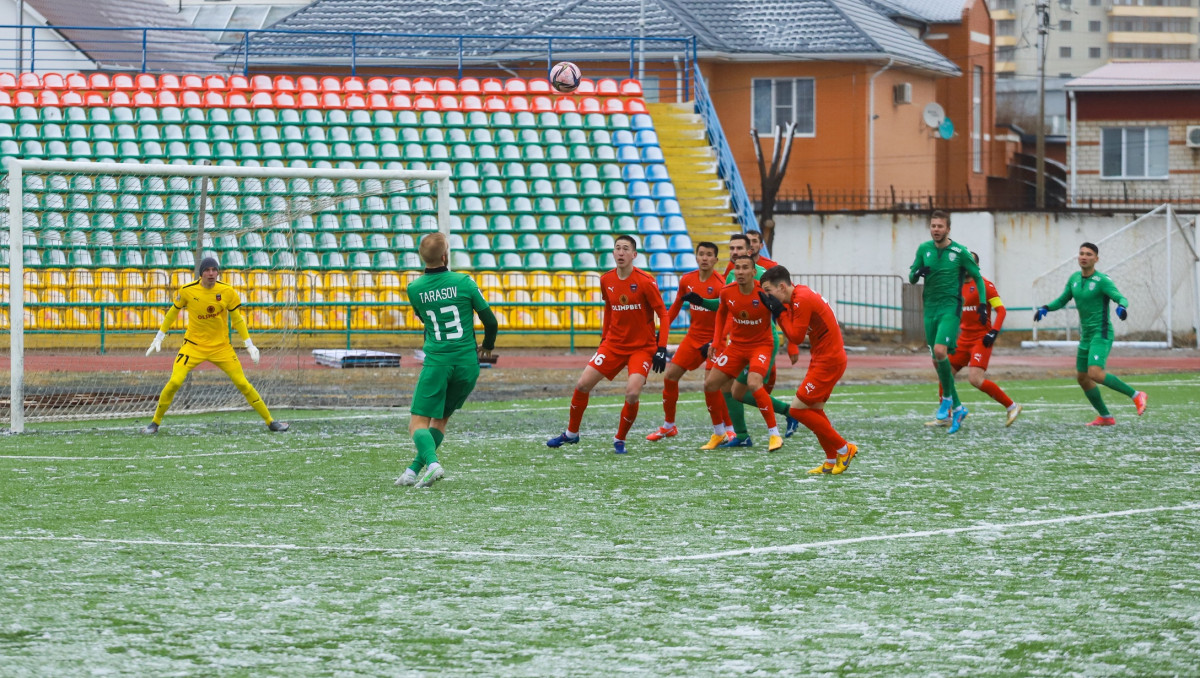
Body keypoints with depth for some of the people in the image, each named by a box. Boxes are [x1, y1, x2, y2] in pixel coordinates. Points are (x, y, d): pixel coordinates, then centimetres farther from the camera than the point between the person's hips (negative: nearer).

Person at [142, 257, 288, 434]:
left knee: (243, 383, -2)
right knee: (174, 382, -15)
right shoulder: (187, 291, -10)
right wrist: (159, 337, 8)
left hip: (221, 346, 0)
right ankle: (155, 422, 3)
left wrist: (249, 344, -2)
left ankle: (270, 421, 10)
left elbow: (237, 319, 2)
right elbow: (173, 312, 6)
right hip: (193, 345, 0)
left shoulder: (228, 292, -9)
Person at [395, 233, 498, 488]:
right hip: (467, 362, 2)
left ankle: (432, 463, -28)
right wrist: (487, 347, 23)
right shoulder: (464, 282, -3)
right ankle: (413, 471, 5)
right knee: (441, 419, 15)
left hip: (436, 362, -2)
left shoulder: (414, 289, 0)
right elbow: (490, 320, 4)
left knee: (418, 423, -1)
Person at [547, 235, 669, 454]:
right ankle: (571, 433, 18)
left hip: (642, 346, -5)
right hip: (614, 344, 5)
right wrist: (604, 337, 19)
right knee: (583, 384, -3)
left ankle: (620, 440, 0)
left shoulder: (645, 281, -15)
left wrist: (661, 349, -19)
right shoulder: (607, 280, 1)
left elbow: (663, 314, -13)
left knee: (632, 393, -23)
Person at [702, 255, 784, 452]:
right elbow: (721, 314, 14)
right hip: (736, 345, 5)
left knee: (753, 383, -29)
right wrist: (716, 342, 9)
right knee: (710, 384, 0)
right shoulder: (727, 292, -8)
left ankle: (774, 434, -17)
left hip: (761, 345, -5)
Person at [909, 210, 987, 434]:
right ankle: (957, 408, 17)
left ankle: (948, 398, -4)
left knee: (940, 351, -24)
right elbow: (911, 278, 10)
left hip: (951, 308, -5)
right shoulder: (924, 249, 6)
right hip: (930, 308, 5)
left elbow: (978, 277, 4)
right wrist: (918, 273, -13)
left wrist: (982, 305, -4)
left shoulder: (959, 252, -5)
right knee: (937, 360, 5)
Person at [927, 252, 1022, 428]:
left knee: (975, 379, -20)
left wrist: (994, 332, -22)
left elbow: (1000, 309, -13)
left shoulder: (984, 285, -9)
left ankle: (1011, 406, -8)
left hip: (981, 339, -8)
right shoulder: (958, 286, 13)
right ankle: (944, 417, 15)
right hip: (964, 339, 8)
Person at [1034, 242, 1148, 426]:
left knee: (1095, 374, -24)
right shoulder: (1074, 278, 9)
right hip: (1086, 335, 8)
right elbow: (1062, 300, 19)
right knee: (1082, 378, 12)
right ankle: (1106, 417, 24)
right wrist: (1045, 308, 1)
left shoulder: (1102, 280, -13)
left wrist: (1122, 306, -47)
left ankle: (1136, 395, -13)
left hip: (1101, 334, -8)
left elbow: (1120, 298, -23)